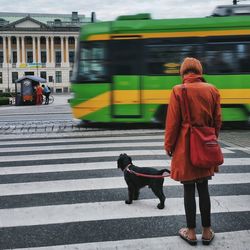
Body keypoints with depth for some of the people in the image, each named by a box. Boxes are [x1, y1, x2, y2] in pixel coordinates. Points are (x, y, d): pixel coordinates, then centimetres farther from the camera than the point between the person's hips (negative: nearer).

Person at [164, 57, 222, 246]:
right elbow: (217, 120, 7)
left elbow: (173, 122, -8)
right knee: (203, 188, 13)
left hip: (185, 145, -4)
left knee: (189, 189, 5)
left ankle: (191, 232, 15)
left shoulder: (178, 90, -9)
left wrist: (169, 145, 2)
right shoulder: (212, 90, 3)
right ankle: (207, 231, 20)